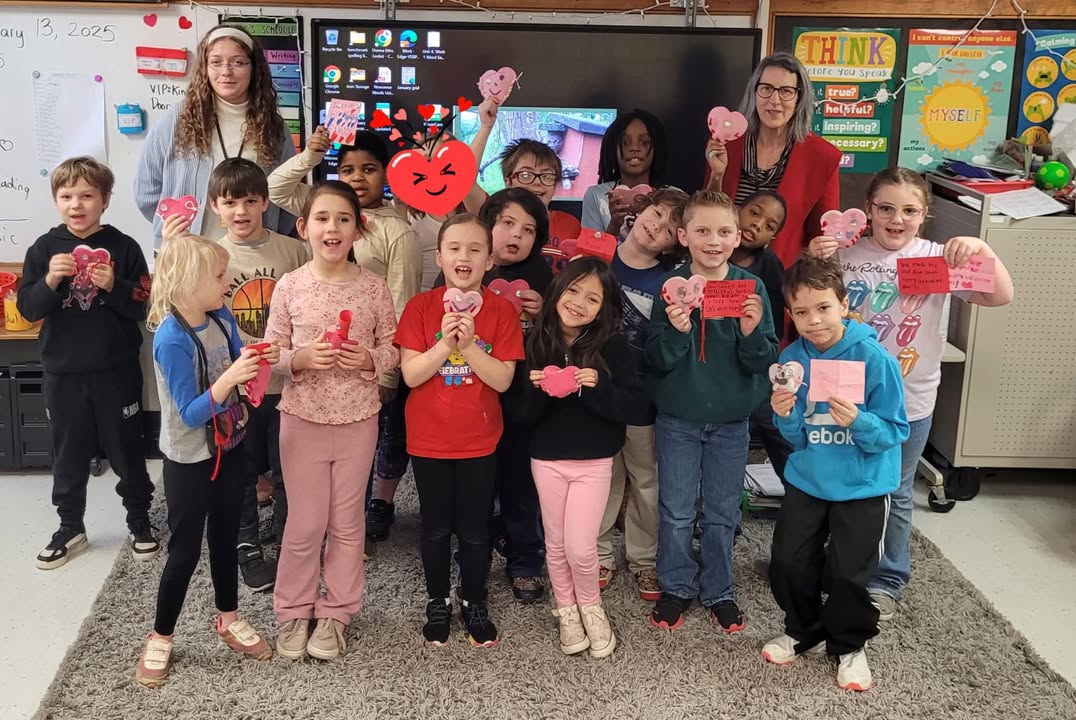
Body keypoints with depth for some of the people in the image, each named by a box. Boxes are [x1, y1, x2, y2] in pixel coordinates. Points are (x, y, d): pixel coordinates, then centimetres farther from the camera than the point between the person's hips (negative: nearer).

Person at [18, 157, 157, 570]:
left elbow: (143, 306, -6)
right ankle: (70, 529, 28)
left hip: (117, 370, -2)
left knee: (127, 451, 10)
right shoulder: (44, 249, 1)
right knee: (68, 455, 13)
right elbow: (27, 309, -3)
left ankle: (140, 523, 26)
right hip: (63, 372, 2)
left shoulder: (123, 248, -5)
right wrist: (50, 281, -20)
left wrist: (113, 286, -22)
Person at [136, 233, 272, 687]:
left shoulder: (222, 318, -5)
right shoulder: (172, 339, -25)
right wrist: (230, 378, -36)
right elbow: (191, 415, -25)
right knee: (185, 550, 5)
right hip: (189, 461, -6)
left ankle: (228, 620, 37)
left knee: (225, 538, 20)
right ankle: (160, 639, 24)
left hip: (228, 450, 6)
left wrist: (255, 363, -12)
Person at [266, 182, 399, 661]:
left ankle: (336, 612, 28)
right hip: (302, 418, -1)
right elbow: (271, 353, -1)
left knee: (347, 522, 12)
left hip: (358, 419, 1)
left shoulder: (373, 287, -5)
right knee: (304, 524, 9)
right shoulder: (289, 287, -6)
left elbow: (393, 348, 1)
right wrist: (300, 358, -21)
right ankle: (293, 611, 27)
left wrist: (370, 361, -19)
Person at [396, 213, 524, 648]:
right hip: (428, 440, 0)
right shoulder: (421, 307, -6)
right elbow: (410, 375, -11)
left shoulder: (501, 310, -7)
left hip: (479, 441, 0)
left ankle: (475, 604, 29)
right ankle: (438, 603, 31)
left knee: (475, 529, 11)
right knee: (435, 528, 14)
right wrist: (445, 342, -25)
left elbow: (502, 380, -12)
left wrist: (468, 344, -25)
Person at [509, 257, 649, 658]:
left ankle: (590, 608, 25)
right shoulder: (535, 343, -5)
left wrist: (599, 388, -28)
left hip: (594, 461, -2)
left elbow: (637, 406, -14)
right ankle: (566, 612, 34)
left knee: (580, 547, -3)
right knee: (556, 545, 12)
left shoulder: (613, 346, -10)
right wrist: (535, 389, -24)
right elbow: (519, 413, -4)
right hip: (546, 459, 2)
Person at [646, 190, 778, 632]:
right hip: (678, 418, 0)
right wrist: (676, 331, -28)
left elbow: (765, 361, -6)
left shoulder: (752, 288, -6)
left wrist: (751, 332, -25)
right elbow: (658, 361, -9)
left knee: (722, 513, 13)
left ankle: (719, 591, 30)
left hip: (731, 421, 1)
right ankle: (676, 587, 29)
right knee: (676, 512, 11)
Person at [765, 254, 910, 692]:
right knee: (789, 562, 9)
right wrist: (785, 416, -23)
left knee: (848, 573, 4)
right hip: (806, 480, 4)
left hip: (862, 486, -3)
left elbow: (894, 432, -15)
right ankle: (803, 631, 36)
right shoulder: (791, 359, -7)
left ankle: (849, 645, 31)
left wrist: (858, 421, -33)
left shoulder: (874, 358, -18)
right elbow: (797, 438, -2)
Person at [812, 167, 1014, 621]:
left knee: (895, 493, 14)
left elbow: (1000, 297, -15)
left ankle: (889, 580, 30)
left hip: (907, 401, -1)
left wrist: (982, 249, -31)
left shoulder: (938, 258, -7)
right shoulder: (845, 253, -4)